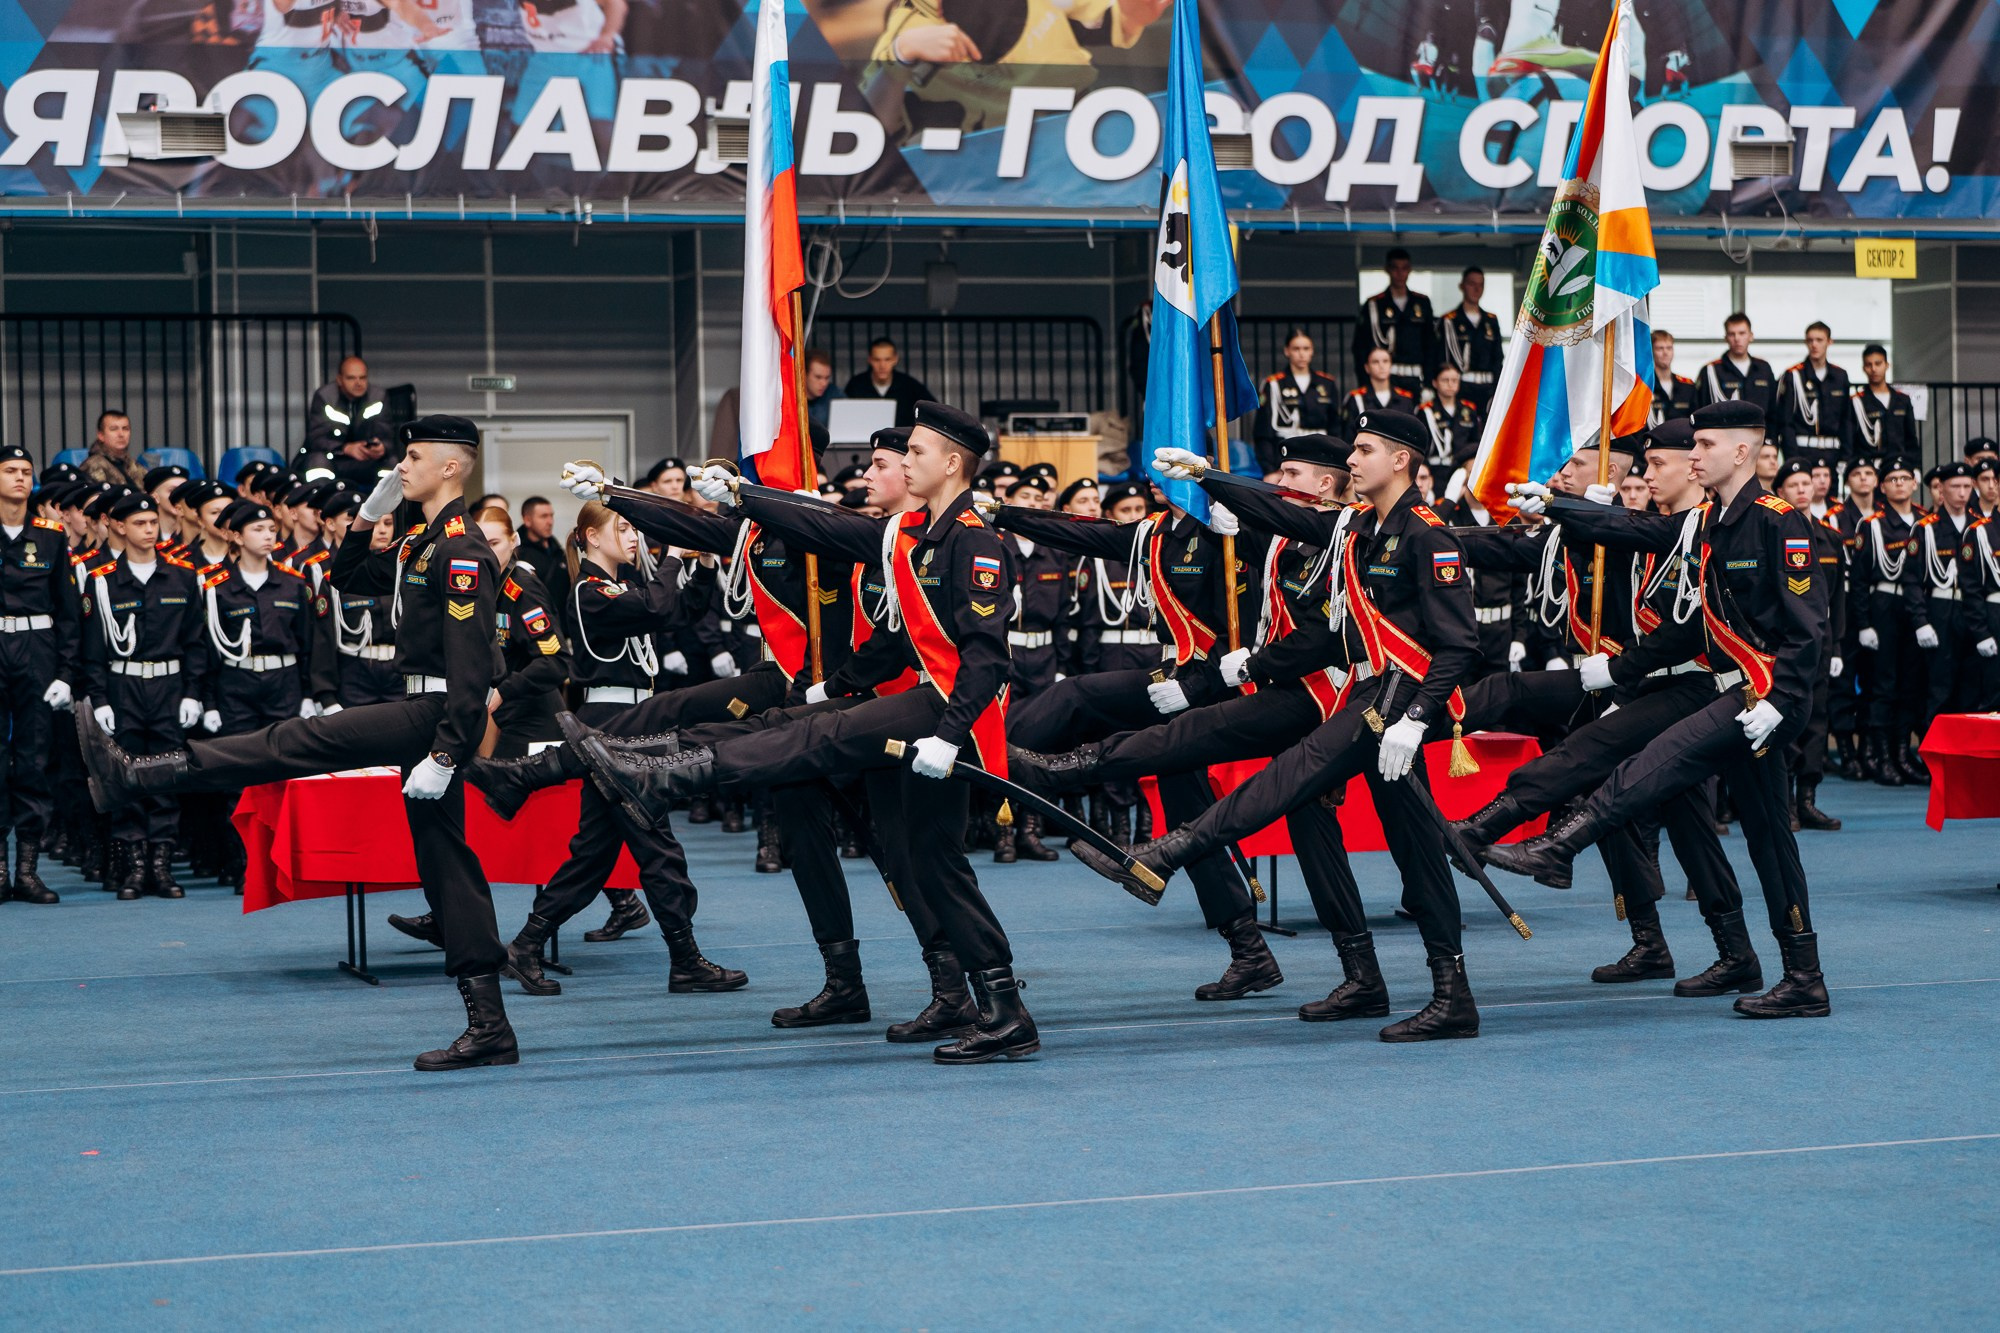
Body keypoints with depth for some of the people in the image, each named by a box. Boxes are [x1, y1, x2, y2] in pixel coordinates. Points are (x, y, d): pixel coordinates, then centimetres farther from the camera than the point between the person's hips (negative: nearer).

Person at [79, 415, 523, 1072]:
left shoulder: (463, 551, -14)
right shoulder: (421, 542, 18)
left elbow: (471, 666, -21)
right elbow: (346, 577, 30)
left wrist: (444, 755, -25)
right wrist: (369, 515, 14)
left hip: (436, 716, -11)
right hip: (427, 718, 11)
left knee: (297, 742, -9)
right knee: (445, 864, 7)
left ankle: (130, 775, -6)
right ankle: (489, 1028, 6)